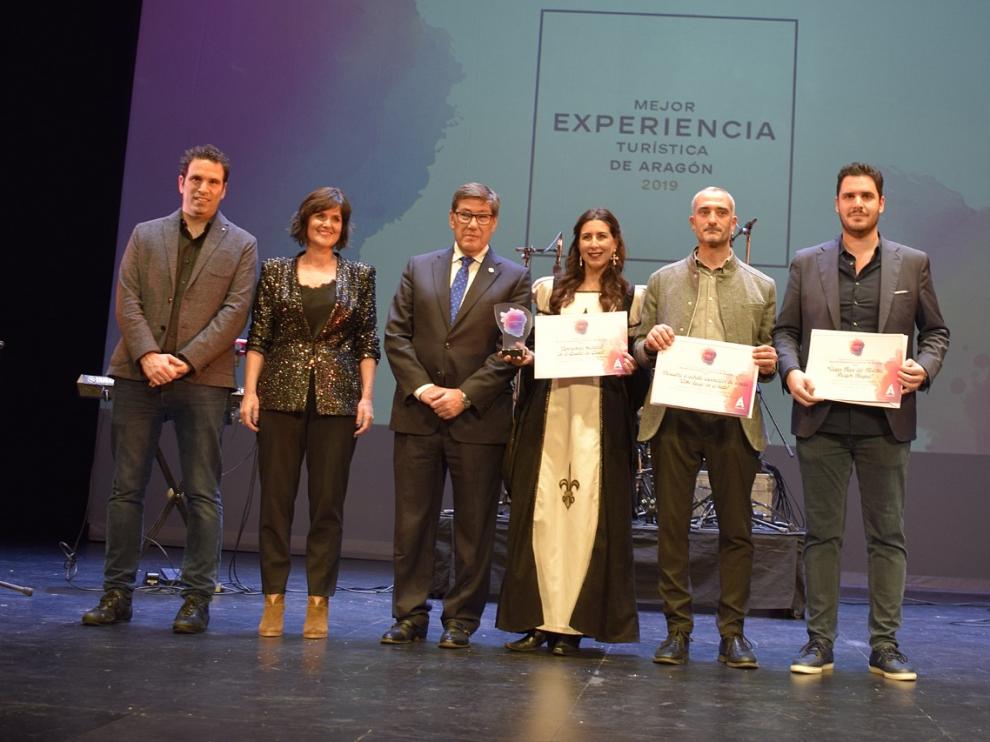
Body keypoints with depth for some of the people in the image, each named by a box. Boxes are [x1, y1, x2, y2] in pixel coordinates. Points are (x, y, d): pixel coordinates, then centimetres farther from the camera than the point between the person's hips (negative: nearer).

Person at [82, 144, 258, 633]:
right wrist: (147, 354, -12)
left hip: (203, 380, -2)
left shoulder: (241, 246, 8)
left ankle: (196, 598, 6)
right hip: (138, 376, 2)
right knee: (126, 487, 5)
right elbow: (127, 301, 4)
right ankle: (117, 592, 14)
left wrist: (186, 361, -13)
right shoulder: (145, 236, 14)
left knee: (203, 495, -1)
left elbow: (233, 312, -3)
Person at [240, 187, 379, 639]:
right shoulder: (275, 271, 8)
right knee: (275, 499, 1)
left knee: (328, 503, 1)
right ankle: (273, 600, 9)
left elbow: (368, 343, 7)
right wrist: (250, 392, -3)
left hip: (336, 399, 0)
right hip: (282, 396, 0)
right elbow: (258, 338, 6)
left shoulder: (359, 276, 8)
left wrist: (367, 397, -2)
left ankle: (318, 604, 8)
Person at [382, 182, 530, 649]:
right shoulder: (418, 269, 13)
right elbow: (396, 335, 6)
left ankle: (461, 620, 14)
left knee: (474, 524, 4)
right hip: (417, 414, 2)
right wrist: (421, 387, -7)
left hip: (479, 417, -2)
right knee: (412, 520, 5)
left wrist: (465, 395, -12)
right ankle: (410, 615, 15)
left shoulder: (513, 279, 5)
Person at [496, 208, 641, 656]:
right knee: (539, 512, -2)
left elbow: (639, 358, 9)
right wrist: (522, 357, -3)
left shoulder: (631, 297, 9)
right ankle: (536, 618, 4)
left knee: (588, 515, -4)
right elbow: (532, 347, 17)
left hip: (600, 417, -2)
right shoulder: (549, 290, 14)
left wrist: (631, 365, -11)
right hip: (549, 412, 2)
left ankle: (572, 623, 2)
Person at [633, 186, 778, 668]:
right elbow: (638, 351, 13)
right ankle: (677, 629, 13)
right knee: (672, 527, 3)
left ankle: (732, 633, 13)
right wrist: (649, 343, -9)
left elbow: (770, 357, 13)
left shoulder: (761, 287, 13)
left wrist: (770, 364, -9)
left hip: (734, 420, 0)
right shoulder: (663, 281, 14)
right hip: (673, 418, 1)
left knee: (736, 529, 3)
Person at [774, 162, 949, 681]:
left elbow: (935, 331, 11)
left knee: (888, 536, 4)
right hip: (821, 419, 0)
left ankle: (885, 646, 13)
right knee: (822, 534, 6)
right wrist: (791, 371, -10)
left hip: (886, 420, 0)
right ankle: (820, 642, 13)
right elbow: (785, 330, 9)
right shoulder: (806, 264, 9)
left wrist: (923, 368, -9)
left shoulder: (913, 264, 8)